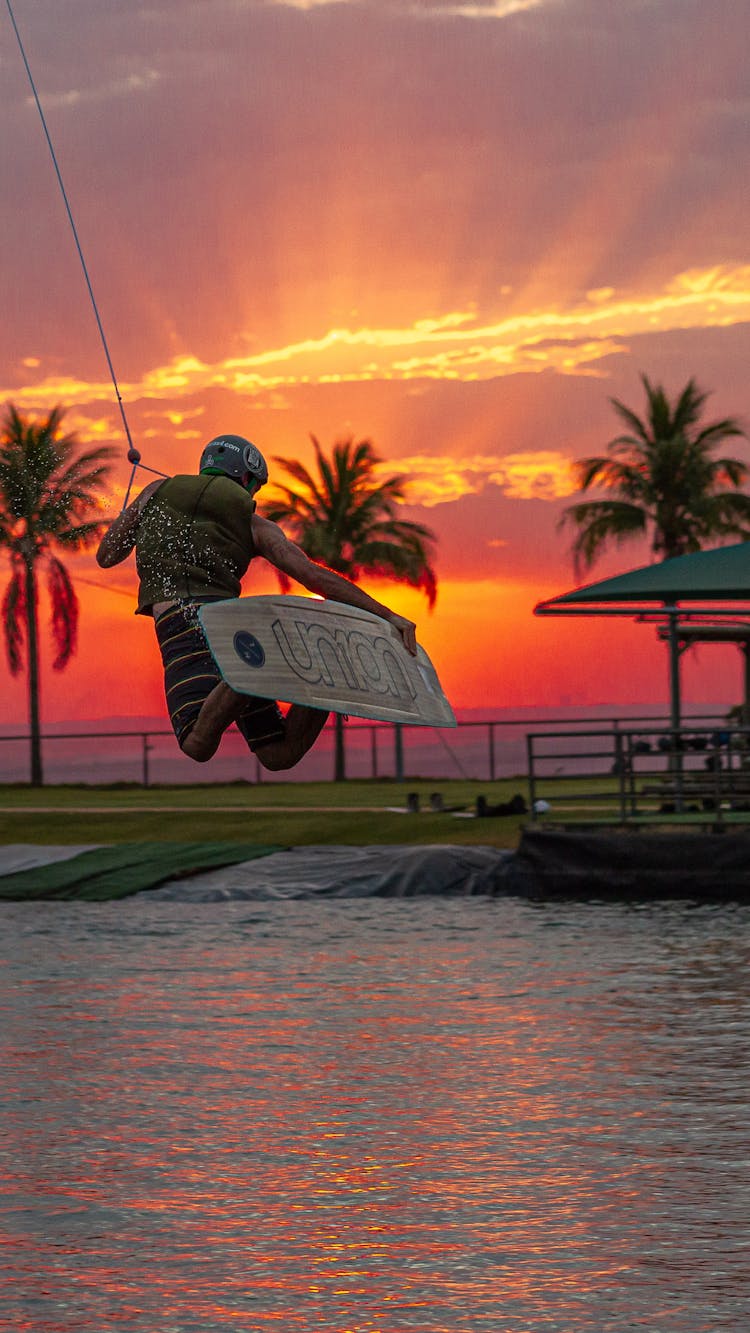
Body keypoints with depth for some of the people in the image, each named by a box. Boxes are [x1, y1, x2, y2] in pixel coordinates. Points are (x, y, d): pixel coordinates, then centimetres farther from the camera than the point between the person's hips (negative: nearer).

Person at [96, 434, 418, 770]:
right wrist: (386, 615, 4)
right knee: (279, 755, 0)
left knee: (199, 746, -22)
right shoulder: (252, 524, 17)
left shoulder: (156, 492, 20)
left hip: (179, 621, -1)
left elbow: (106, 556, 27)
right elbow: (313, 575, 5)